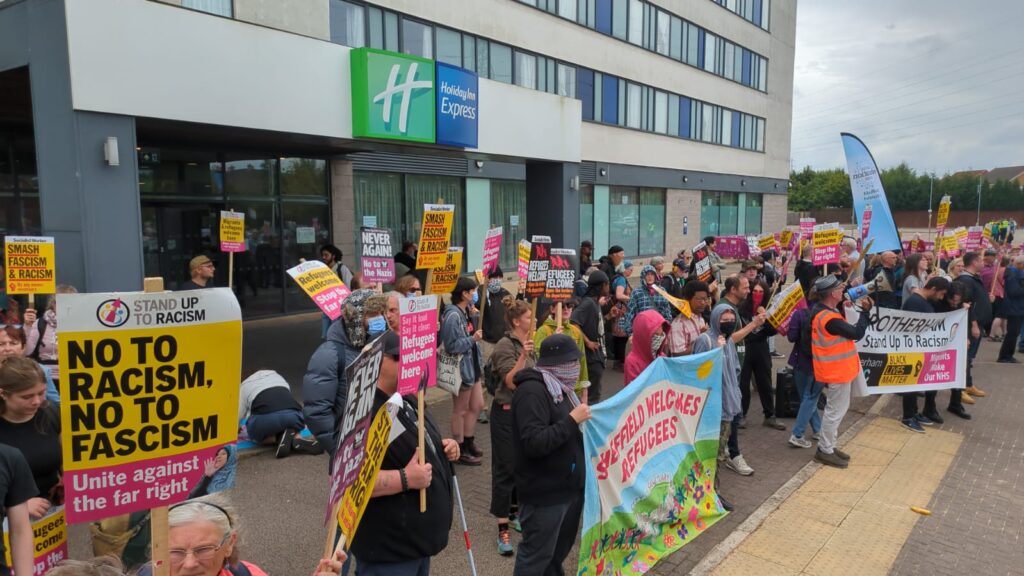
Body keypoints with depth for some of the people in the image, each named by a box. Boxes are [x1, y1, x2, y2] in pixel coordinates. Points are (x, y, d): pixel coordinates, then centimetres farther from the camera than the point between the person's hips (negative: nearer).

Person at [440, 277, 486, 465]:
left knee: (477, 406, 17)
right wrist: (473, 339, -21)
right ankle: (460, 450, 19)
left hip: (471, 366, 9)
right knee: (460, 410, 5)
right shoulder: (453, 315, -22)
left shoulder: (465, 312, 8)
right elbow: (451, 346, -24)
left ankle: (468, 443, 33)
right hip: (461, 369, -9)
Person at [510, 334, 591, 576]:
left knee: (560, 548, 25)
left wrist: (585, 419, 3)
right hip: (544, 493, -10)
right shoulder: (532, 391, -23)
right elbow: (535, 443, -30)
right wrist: (572, 420, -27)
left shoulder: (559, 386, 10)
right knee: (536, 556, 6)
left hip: (569, 486, 10)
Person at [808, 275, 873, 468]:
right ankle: (825, 451, 13)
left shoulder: (819, 310, 1)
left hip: (835, 368, 10)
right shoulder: (830, 319, -29)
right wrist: (865, 311, -12)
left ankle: (827, 445, 31)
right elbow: (856, 333, -21)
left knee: (835, 408, 21)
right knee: (836, 411, 2)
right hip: (837, 370, -10)